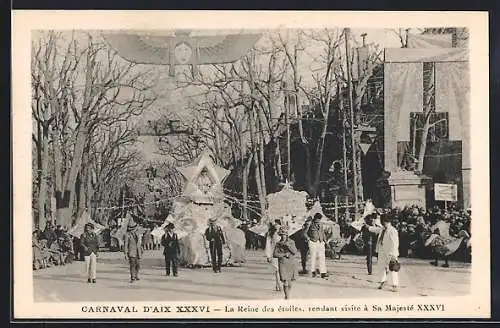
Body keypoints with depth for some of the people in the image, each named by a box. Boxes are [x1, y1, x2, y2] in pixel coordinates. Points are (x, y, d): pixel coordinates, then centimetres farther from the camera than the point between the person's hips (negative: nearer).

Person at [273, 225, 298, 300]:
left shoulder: (291, 242, 6)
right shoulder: (278, 244, 1)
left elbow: (295, 252, -5)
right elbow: (274, 254, -4)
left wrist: (288, 245, -16)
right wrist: (284, 254, -13)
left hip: (291, 263, 2)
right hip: (283, 263, -2)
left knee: (289, 282, 9)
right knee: (285, 282, -11)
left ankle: (288, 296, 26)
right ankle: (286, 297, -2)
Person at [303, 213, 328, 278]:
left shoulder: (320, 224, 12)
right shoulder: (309, 224, -3)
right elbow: (305, 233, 1)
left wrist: (325, 240, 15)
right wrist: (308, 239, -9)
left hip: (321, 242, 4)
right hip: (313, 243, -4)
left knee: (322, 257, -4)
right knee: (313, 256, 0)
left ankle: (323, 273, -7)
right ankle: (313, 271, 15)